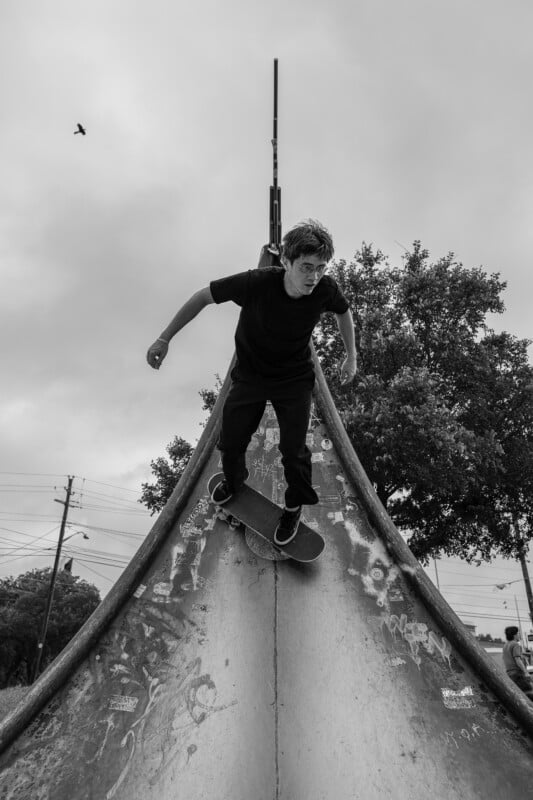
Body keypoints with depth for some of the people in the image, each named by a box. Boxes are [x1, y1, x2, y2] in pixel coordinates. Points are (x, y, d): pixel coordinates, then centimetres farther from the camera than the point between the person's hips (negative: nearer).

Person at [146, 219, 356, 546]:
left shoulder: (326, 289, -23)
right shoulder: (256, 283, -31)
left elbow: (344, 311, 3)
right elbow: (204, 296, -17)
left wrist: (351, 357, 6)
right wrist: (165, 339, -14)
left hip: (295, 379, 0)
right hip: (250, 375, 0)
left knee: (293, 450, -2)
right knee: (231, 442, 10)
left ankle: (295, 504, 31)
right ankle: (234, 481, 47)